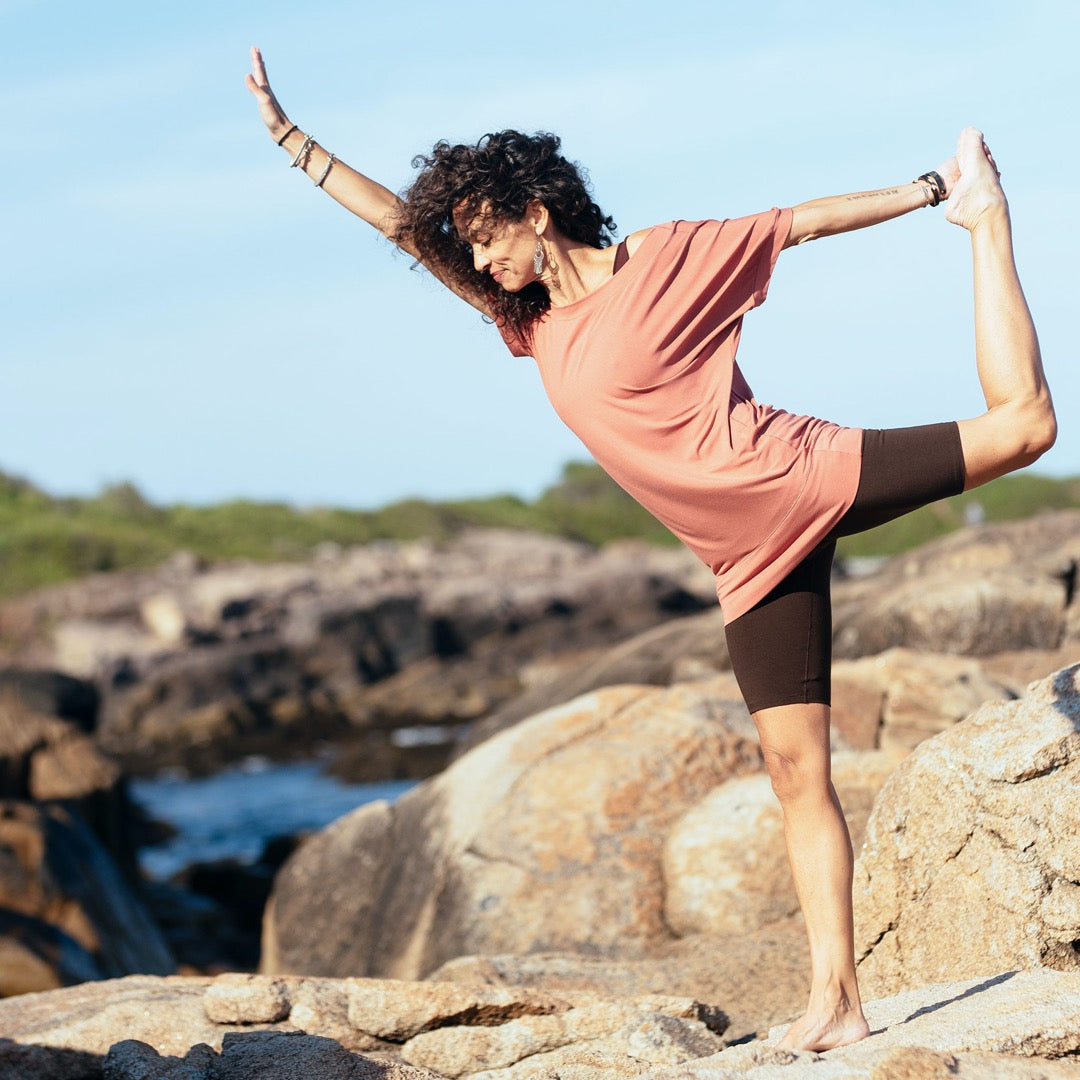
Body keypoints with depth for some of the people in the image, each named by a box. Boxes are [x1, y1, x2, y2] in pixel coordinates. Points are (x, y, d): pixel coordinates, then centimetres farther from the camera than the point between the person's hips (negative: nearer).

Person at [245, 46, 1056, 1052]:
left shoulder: (661, 259, -4)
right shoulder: (533, 322, 11)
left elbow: (802, 220, 2)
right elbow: (399, 222, 16)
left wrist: (929, 190, 3)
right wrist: (289, 136, 16)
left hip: (809, 476, -4)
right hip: (753, 561, 4)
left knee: (1021, 422, -15)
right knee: (795, 768, -1)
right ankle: (835, 995, -1)